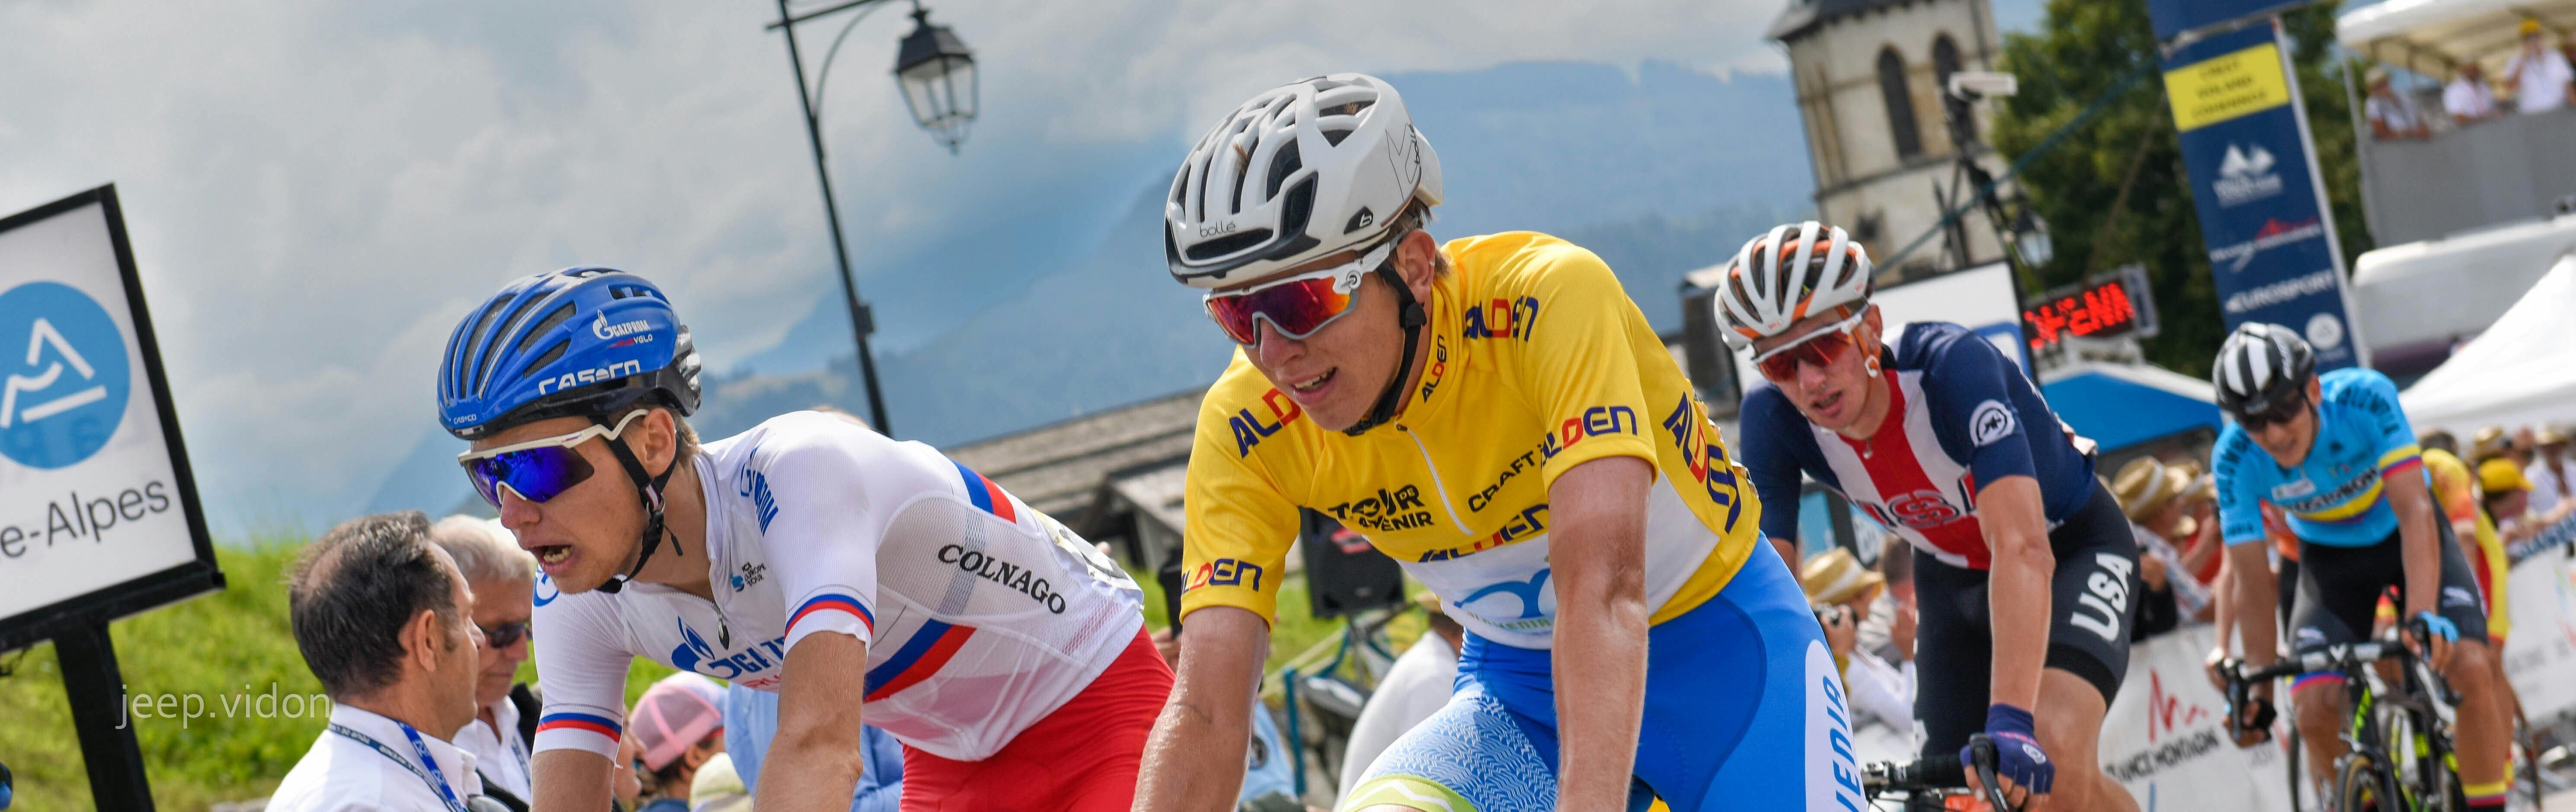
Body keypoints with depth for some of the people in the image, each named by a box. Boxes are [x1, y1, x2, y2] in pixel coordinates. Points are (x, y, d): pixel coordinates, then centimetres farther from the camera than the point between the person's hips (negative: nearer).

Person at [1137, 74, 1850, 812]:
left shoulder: (1552, 300, -31)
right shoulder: (1246, 430, -19)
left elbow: (1603, 589, -43)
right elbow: (1205, 716, -22)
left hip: (1718, 645, -2)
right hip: (1516, 688, 3)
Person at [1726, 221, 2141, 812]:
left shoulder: (1952, 365, -36)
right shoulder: (1773, 418, -23)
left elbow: (2022, 549, -46)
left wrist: (2010, 722, -57)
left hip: (2070, 548, -5)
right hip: (1951, 575, 5)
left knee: (2052, 763, -28)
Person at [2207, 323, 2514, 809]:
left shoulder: (2365, 399, -33)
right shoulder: (2235, 460, -26)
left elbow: (2414, 512, -36)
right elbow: (2252, 586, -19)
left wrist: (2423, 615, -48)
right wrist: (2260, 688, -20)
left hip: (2407, 537, -1)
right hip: (2330, 558, 1)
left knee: (2473, 670, -23)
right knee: (2314, 711, -18)